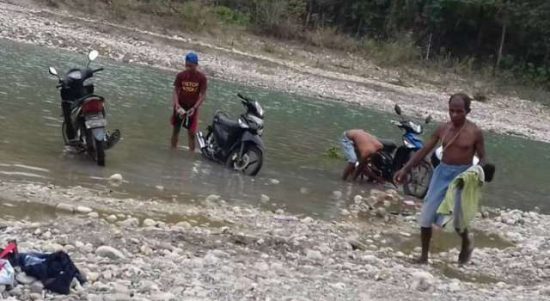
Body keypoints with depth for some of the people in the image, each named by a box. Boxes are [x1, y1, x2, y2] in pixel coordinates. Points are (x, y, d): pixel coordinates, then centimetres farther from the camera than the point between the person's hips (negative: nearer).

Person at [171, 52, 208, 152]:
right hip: (180, 106, 2)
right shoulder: (181, 75, -8)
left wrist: (194, 108, -20)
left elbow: (203, 95, -10)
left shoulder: (201, 78, -12)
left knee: (191, 133, -2)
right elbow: (176, 91, -5)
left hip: (192, 108, -2)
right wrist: (177, 105, -21)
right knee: (176, 129, 11)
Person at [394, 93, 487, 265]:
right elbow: (424, 151, 8)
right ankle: (424, 256, 17)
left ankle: (466, 244, 16)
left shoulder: (475, 133, -9)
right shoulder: (442, 129, 2)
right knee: (426, 216, 1)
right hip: (442, 172, 4)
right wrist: (406, 169, 3)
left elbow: (482, 158, -2)